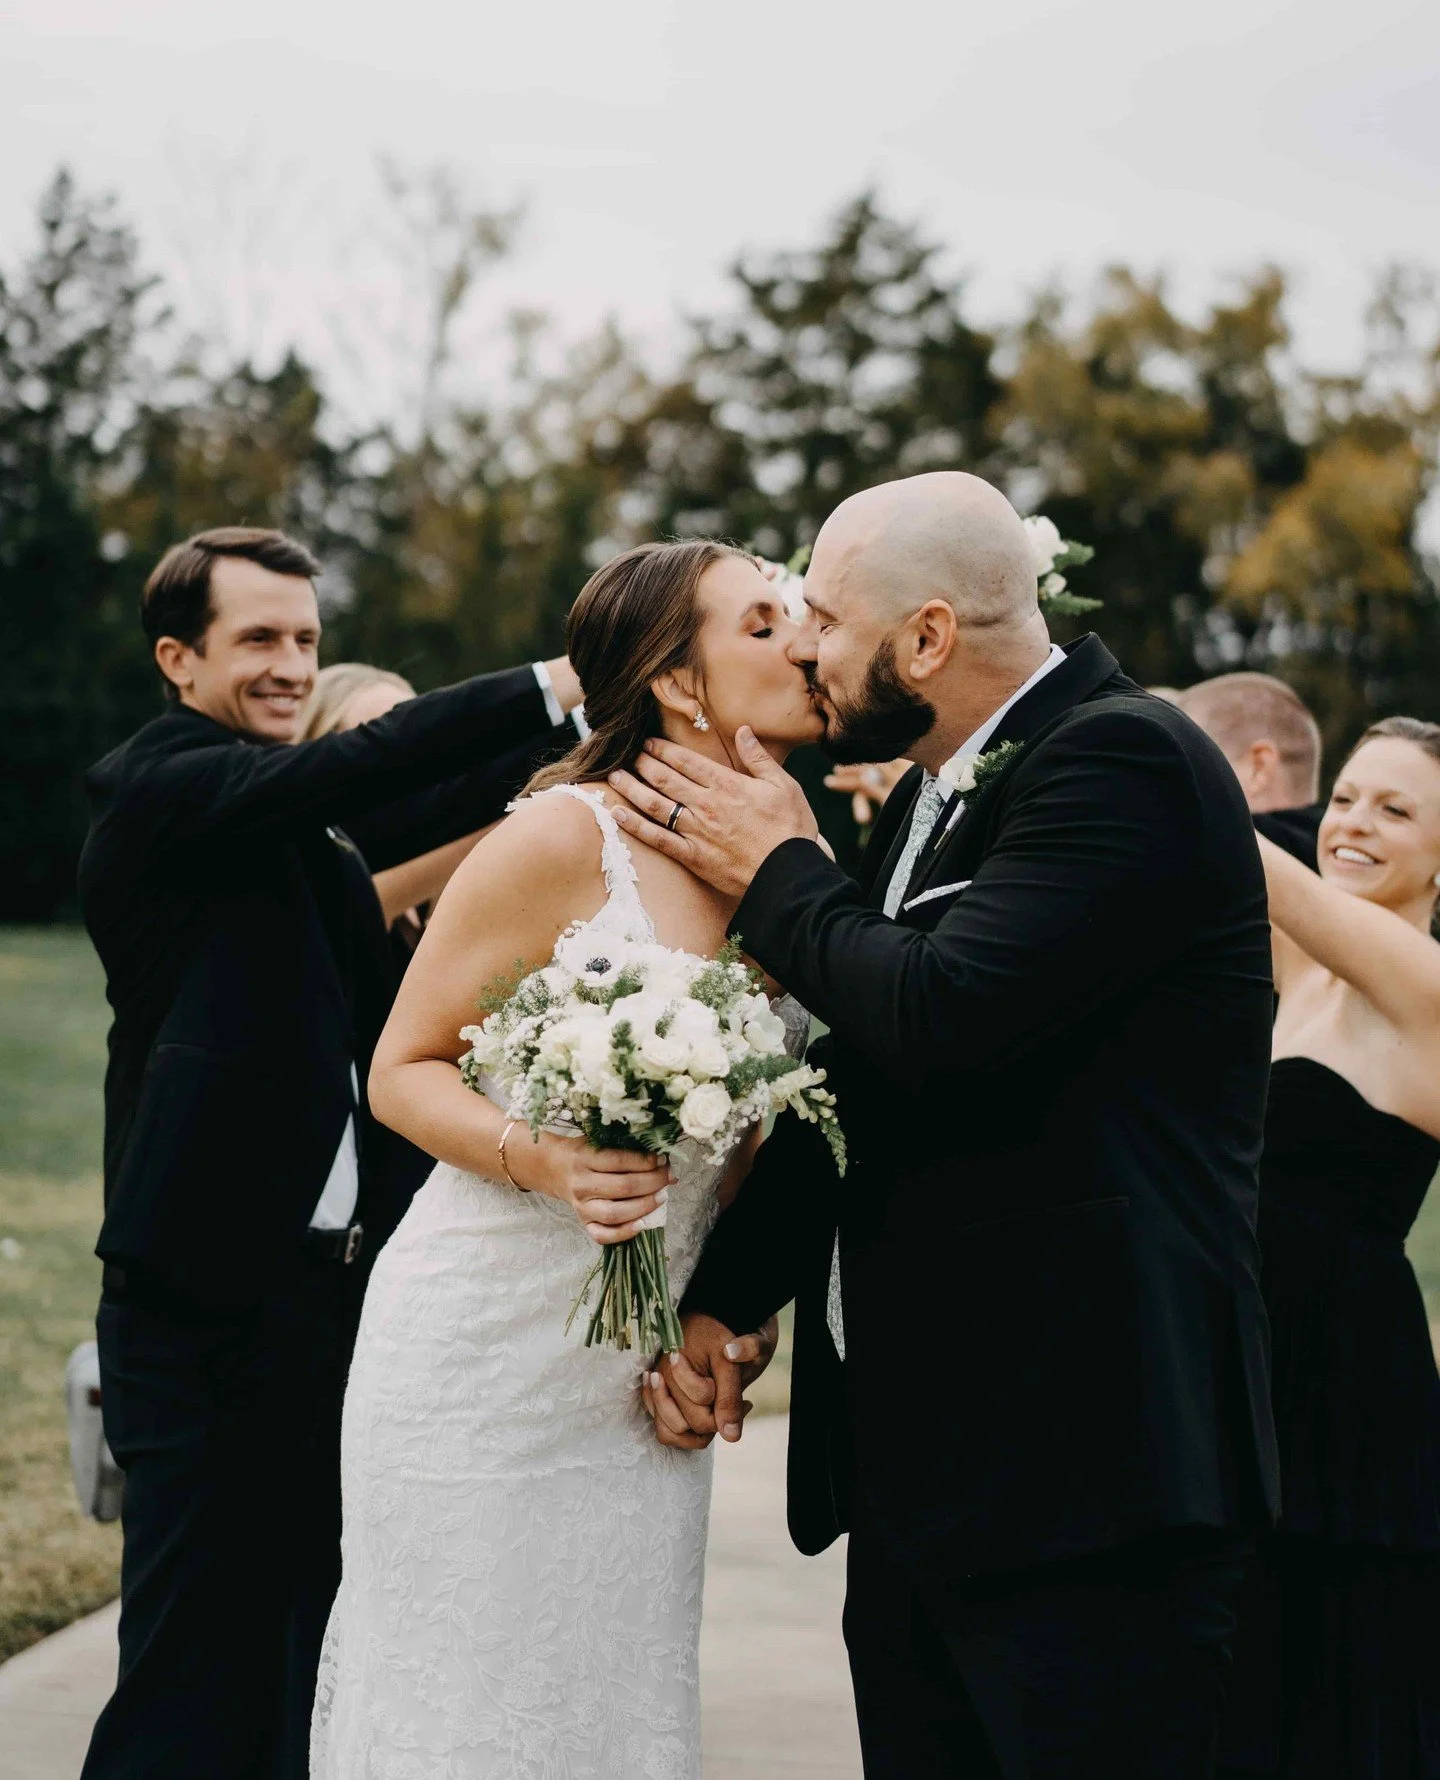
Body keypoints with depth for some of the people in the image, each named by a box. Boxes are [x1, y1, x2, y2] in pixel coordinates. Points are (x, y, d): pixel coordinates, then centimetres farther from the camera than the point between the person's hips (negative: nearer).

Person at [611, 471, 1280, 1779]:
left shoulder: (1125, 761, -12)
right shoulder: (931, 794, 16)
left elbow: (941, 1018, -25)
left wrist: (778, 875, -6)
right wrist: (720, 1299, 9)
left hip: (1078, 1468, -9)